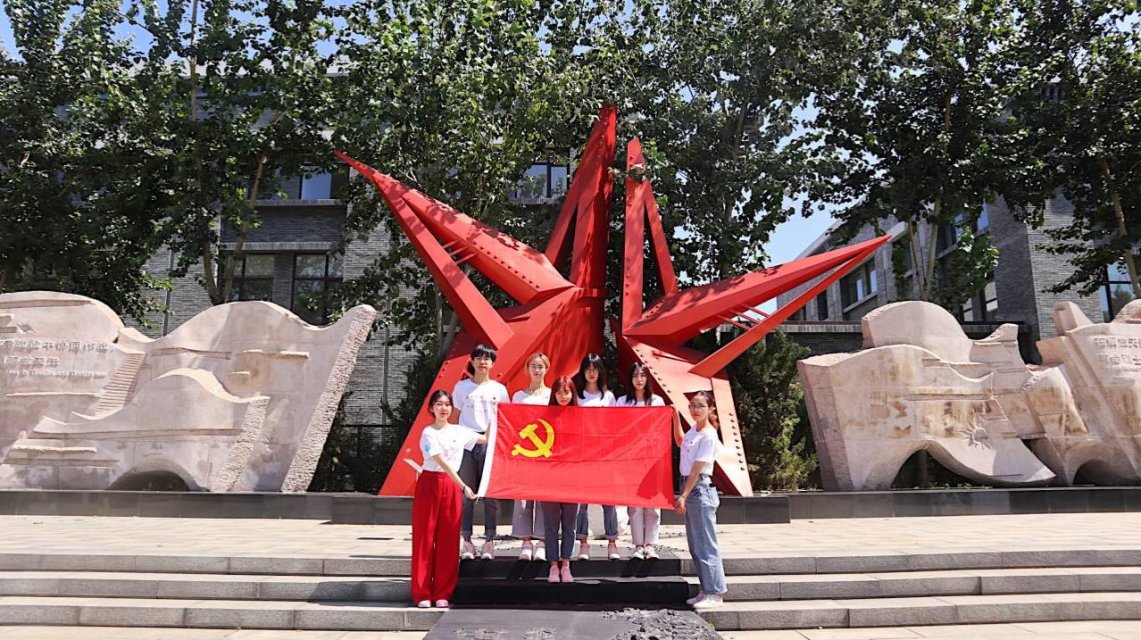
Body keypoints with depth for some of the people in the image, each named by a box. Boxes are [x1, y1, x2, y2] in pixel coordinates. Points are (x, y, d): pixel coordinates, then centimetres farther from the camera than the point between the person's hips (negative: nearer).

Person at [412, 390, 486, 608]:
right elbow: (442, 463, -17)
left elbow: (485, 439, 17)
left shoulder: (459, 431, 9)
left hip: (452, 486, 5)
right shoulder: (428, 433, -8)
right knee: (425, 539, 0)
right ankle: (422, 593, 8)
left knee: (448, 540, 5)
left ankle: (443, 593, 12)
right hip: (430, 484, -5)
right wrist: (464, 486, -22)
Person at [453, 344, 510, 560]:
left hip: (491, 443, 0)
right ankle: (467, 541, 6)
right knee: (466, 492, -1)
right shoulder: (461, 387, 10)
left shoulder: (499, 389, 10)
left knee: (491, 493, -1)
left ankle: (489, 541, 6)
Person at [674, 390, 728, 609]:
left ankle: (716, 593, 5)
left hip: (700, 490, -9)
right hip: (688, 487, 9)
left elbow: (697, 469, -18)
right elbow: (680, 442, 32)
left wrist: (683, 496, -19)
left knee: (705, 544, -3)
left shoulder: (708, 436, -15)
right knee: (695, 545, 13)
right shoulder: (694, 430, 9)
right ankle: (707, 590, 22)